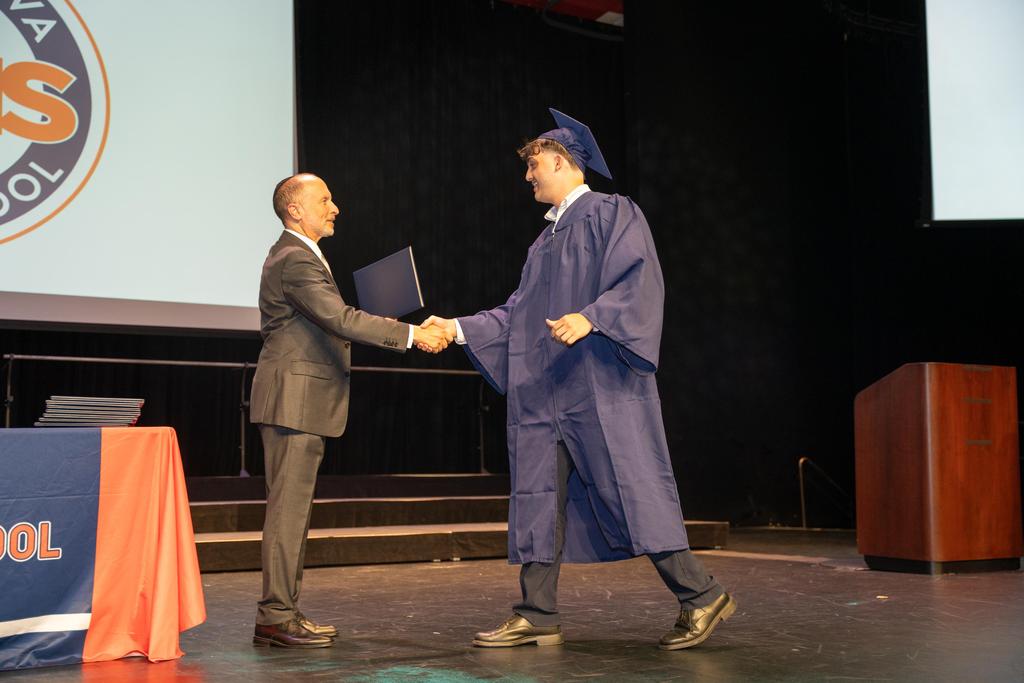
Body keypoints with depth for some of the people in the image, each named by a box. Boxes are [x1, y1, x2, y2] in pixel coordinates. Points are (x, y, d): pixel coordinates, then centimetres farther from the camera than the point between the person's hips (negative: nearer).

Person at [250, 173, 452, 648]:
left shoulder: (295, 256, 19)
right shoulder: (295, 260, -16)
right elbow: (340, 319, -25)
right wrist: (411, 335, -26)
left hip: (299, 402, 11)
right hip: (293, 400, -11)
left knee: (292, 506, 12)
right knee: (288, 507, -8)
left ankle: (281, 611, 18)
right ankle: (276, 618, -3)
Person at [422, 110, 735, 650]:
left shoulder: (612, 214, -1)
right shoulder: (546, 240, 23)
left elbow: (639, 283, -13)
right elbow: (518, 311, 22)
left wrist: (589, 318, -27)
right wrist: (459, 328, 14)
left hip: (599, 383, -8)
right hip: (543, 388, 8)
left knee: (630, 489, -10)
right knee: (539, 498, 4)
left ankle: (701, 597, -1)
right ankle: (538, 615, 9)